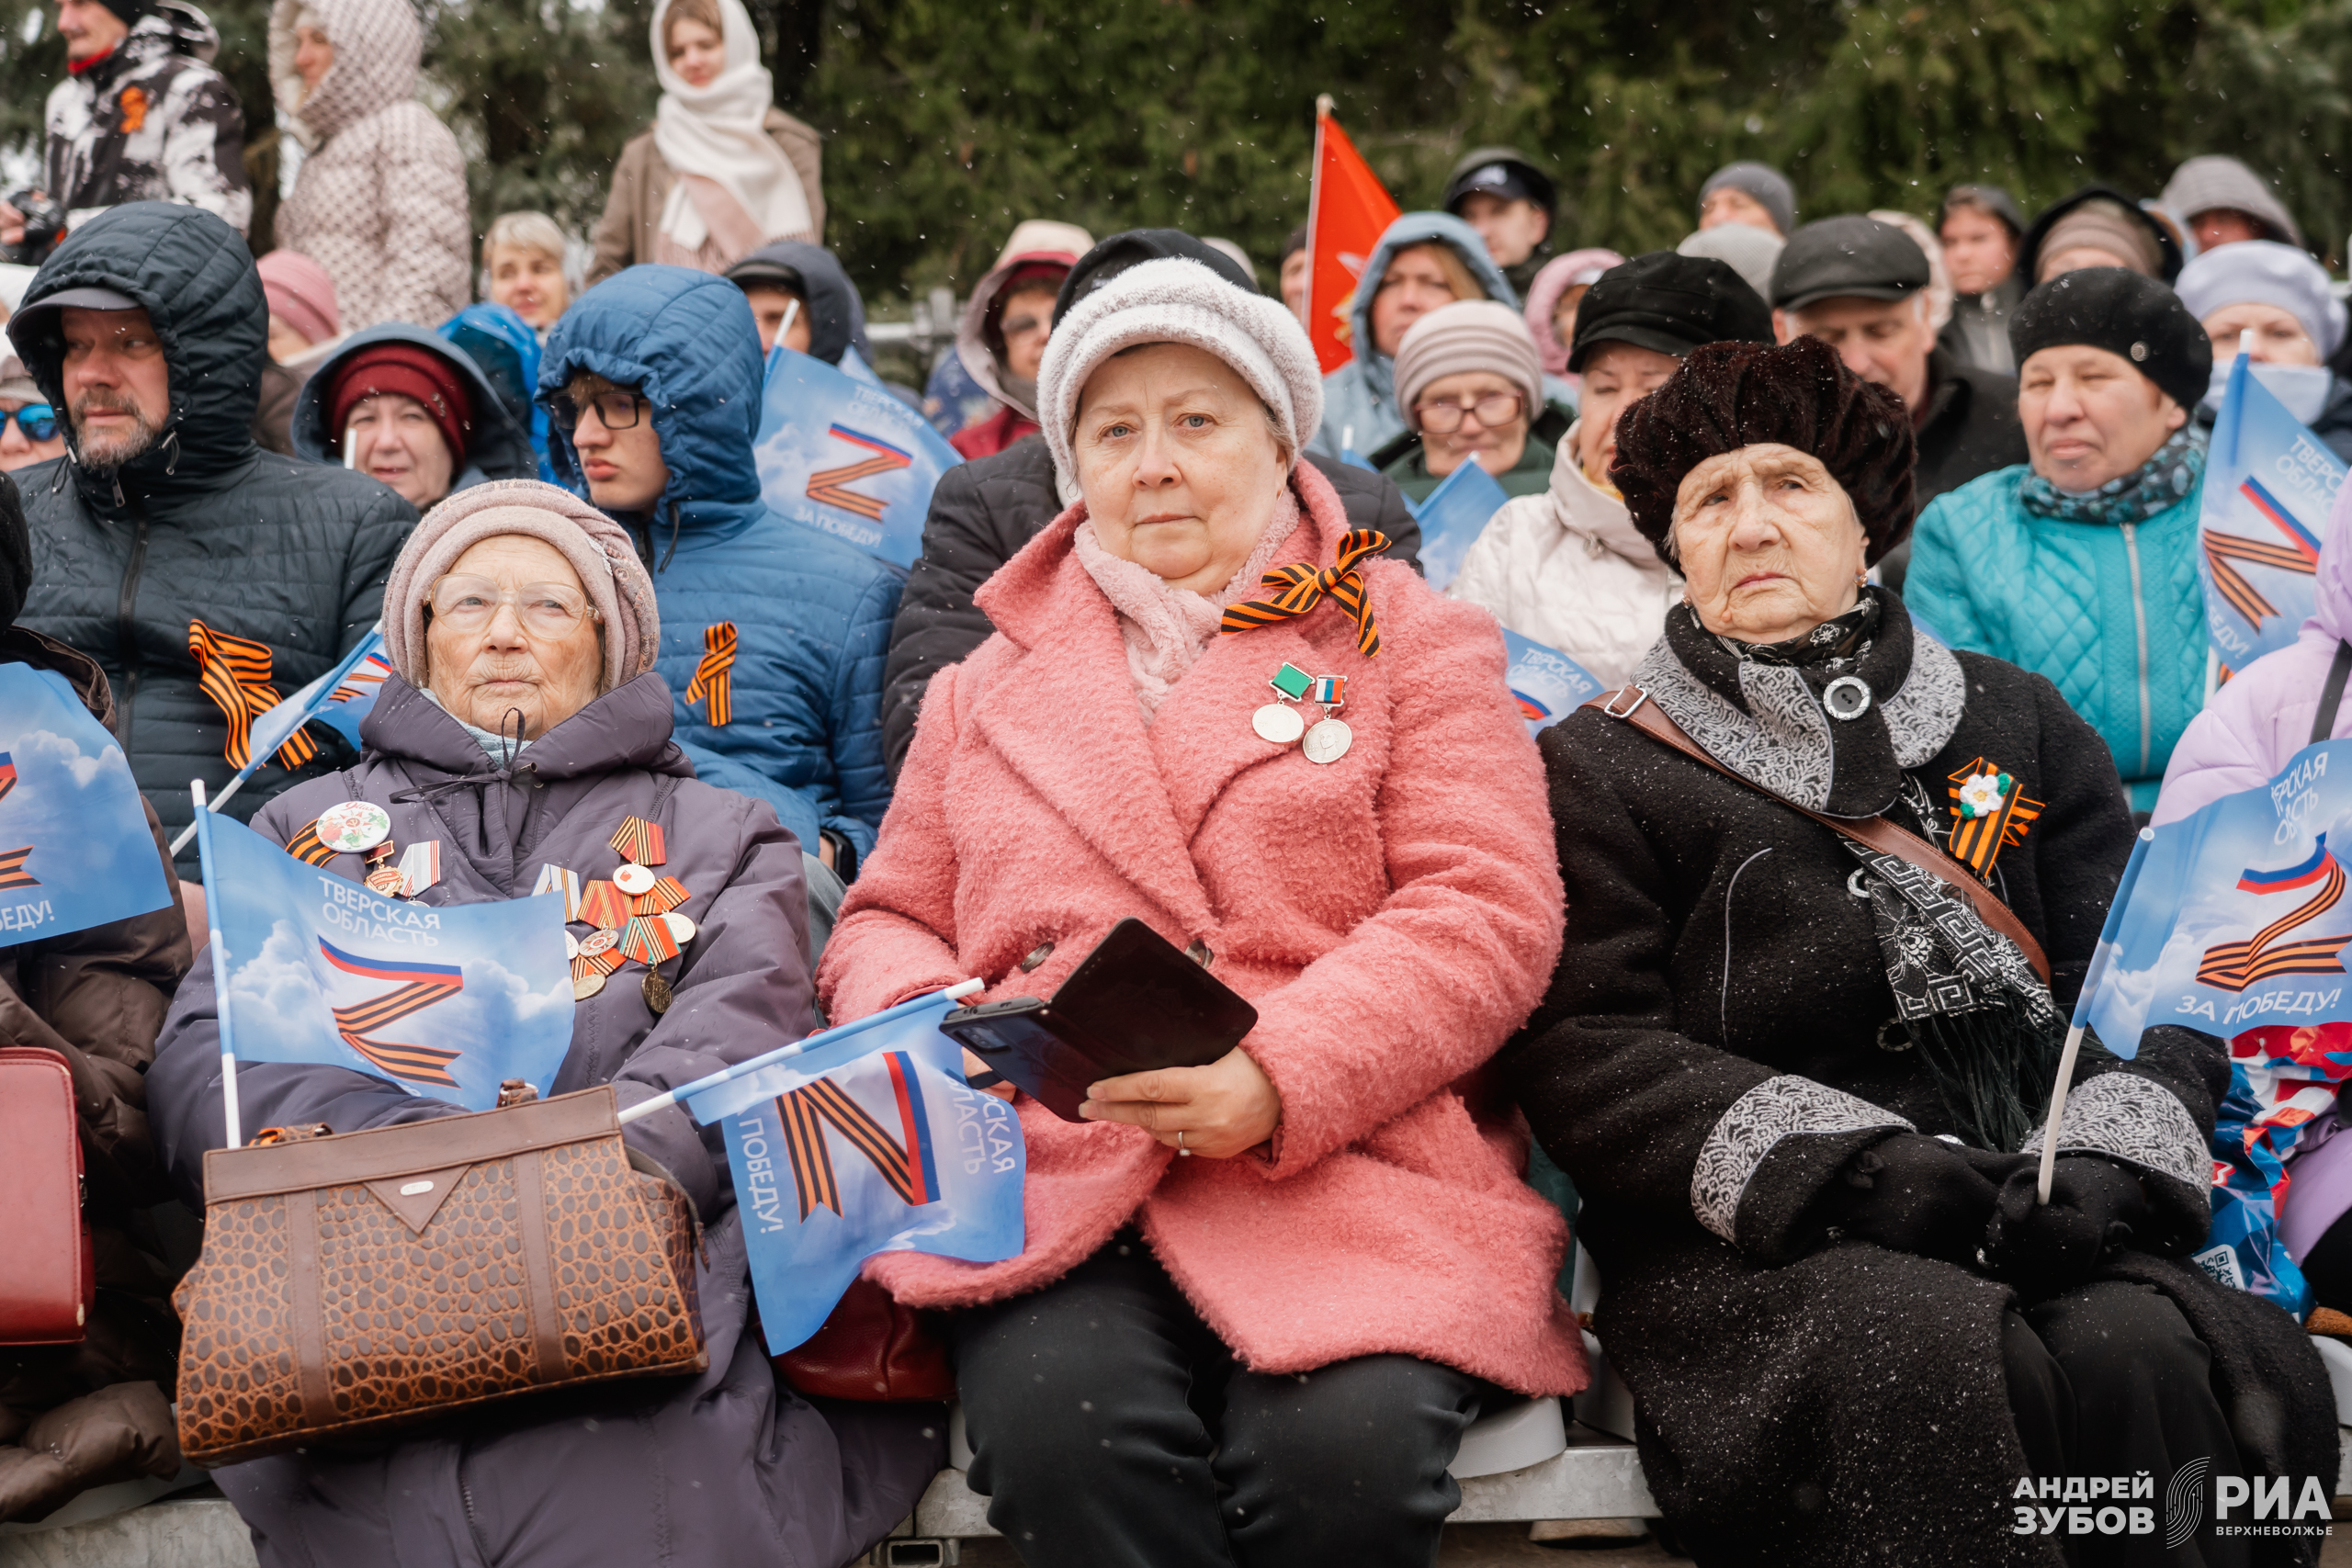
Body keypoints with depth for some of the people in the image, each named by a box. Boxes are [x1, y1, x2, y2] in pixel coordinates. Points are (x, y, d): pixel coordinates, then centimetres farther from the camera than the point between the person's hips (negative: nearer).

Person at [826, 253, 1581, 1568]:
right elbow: (888, 923, 27)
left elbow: (1485, 915, 2)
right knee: (1063, 1426, -33)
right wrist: (923, 1022, 0)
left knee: (1340, 1447, -32)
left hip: (1348, 1160, -1)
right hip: (1046, 1162, 2)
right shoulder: (992, 685, 25)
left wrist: (1280, 1082, -14)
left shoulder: (1406, 637, 15)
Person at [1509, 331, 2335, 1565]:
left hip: (2029, 1221, 3)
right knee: (1923, 1364, -36)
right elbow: (1582, 1055, -2)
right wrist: (1853, 1166, -16)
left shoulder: (2015, 722, 21)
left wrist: (2109, 1160, -10)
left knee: (2150, 1359, -31)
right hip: (1745, 1246, -3)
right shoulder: (1597, 767, 10)